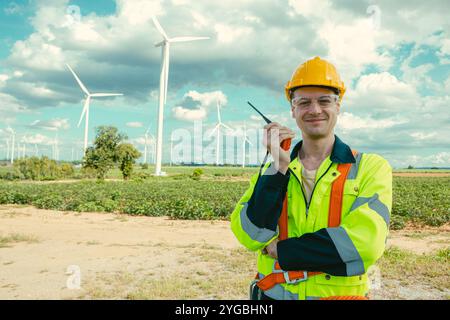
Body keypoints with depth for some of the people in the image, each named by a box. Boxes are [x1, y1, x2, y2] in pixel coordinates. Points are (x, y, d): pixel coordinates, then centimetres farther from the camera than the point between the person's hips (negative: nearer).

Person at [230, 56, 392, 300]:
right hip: (272, 293, 2)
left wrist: (283, 250, -14)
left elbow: (366, 241, -19)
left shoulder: (370, 167, -5)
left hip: (341, 292, -1)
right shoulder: (271, 169, 0)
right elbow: (251, 237, -12)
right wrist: (278, 167, -21)